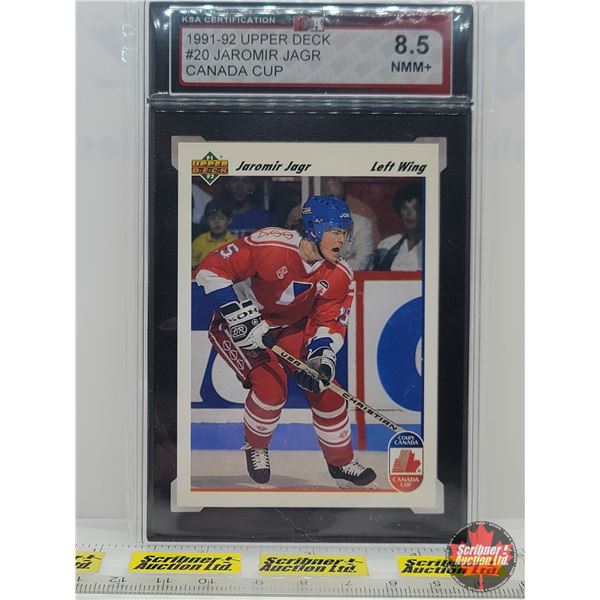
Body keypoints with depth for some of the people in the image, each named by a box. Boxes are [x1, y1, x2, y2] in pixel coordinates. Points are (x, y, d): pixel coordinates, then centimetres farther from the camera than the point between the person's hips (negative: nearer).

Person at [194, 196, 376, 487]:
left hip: (291, 327, 5)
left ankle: (341, 462, 19)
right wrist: (242, 318, -32)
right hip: (239, 324, -5)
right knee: (271, 385, -23)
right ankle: (255, 447, 9)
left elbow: (329, 321, -7)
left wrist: (321, 358, -25)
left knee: (325, 386, -2)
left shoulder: (339, 275, -14)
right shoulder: (270, 245, -32)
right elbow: (211, 269, -28)